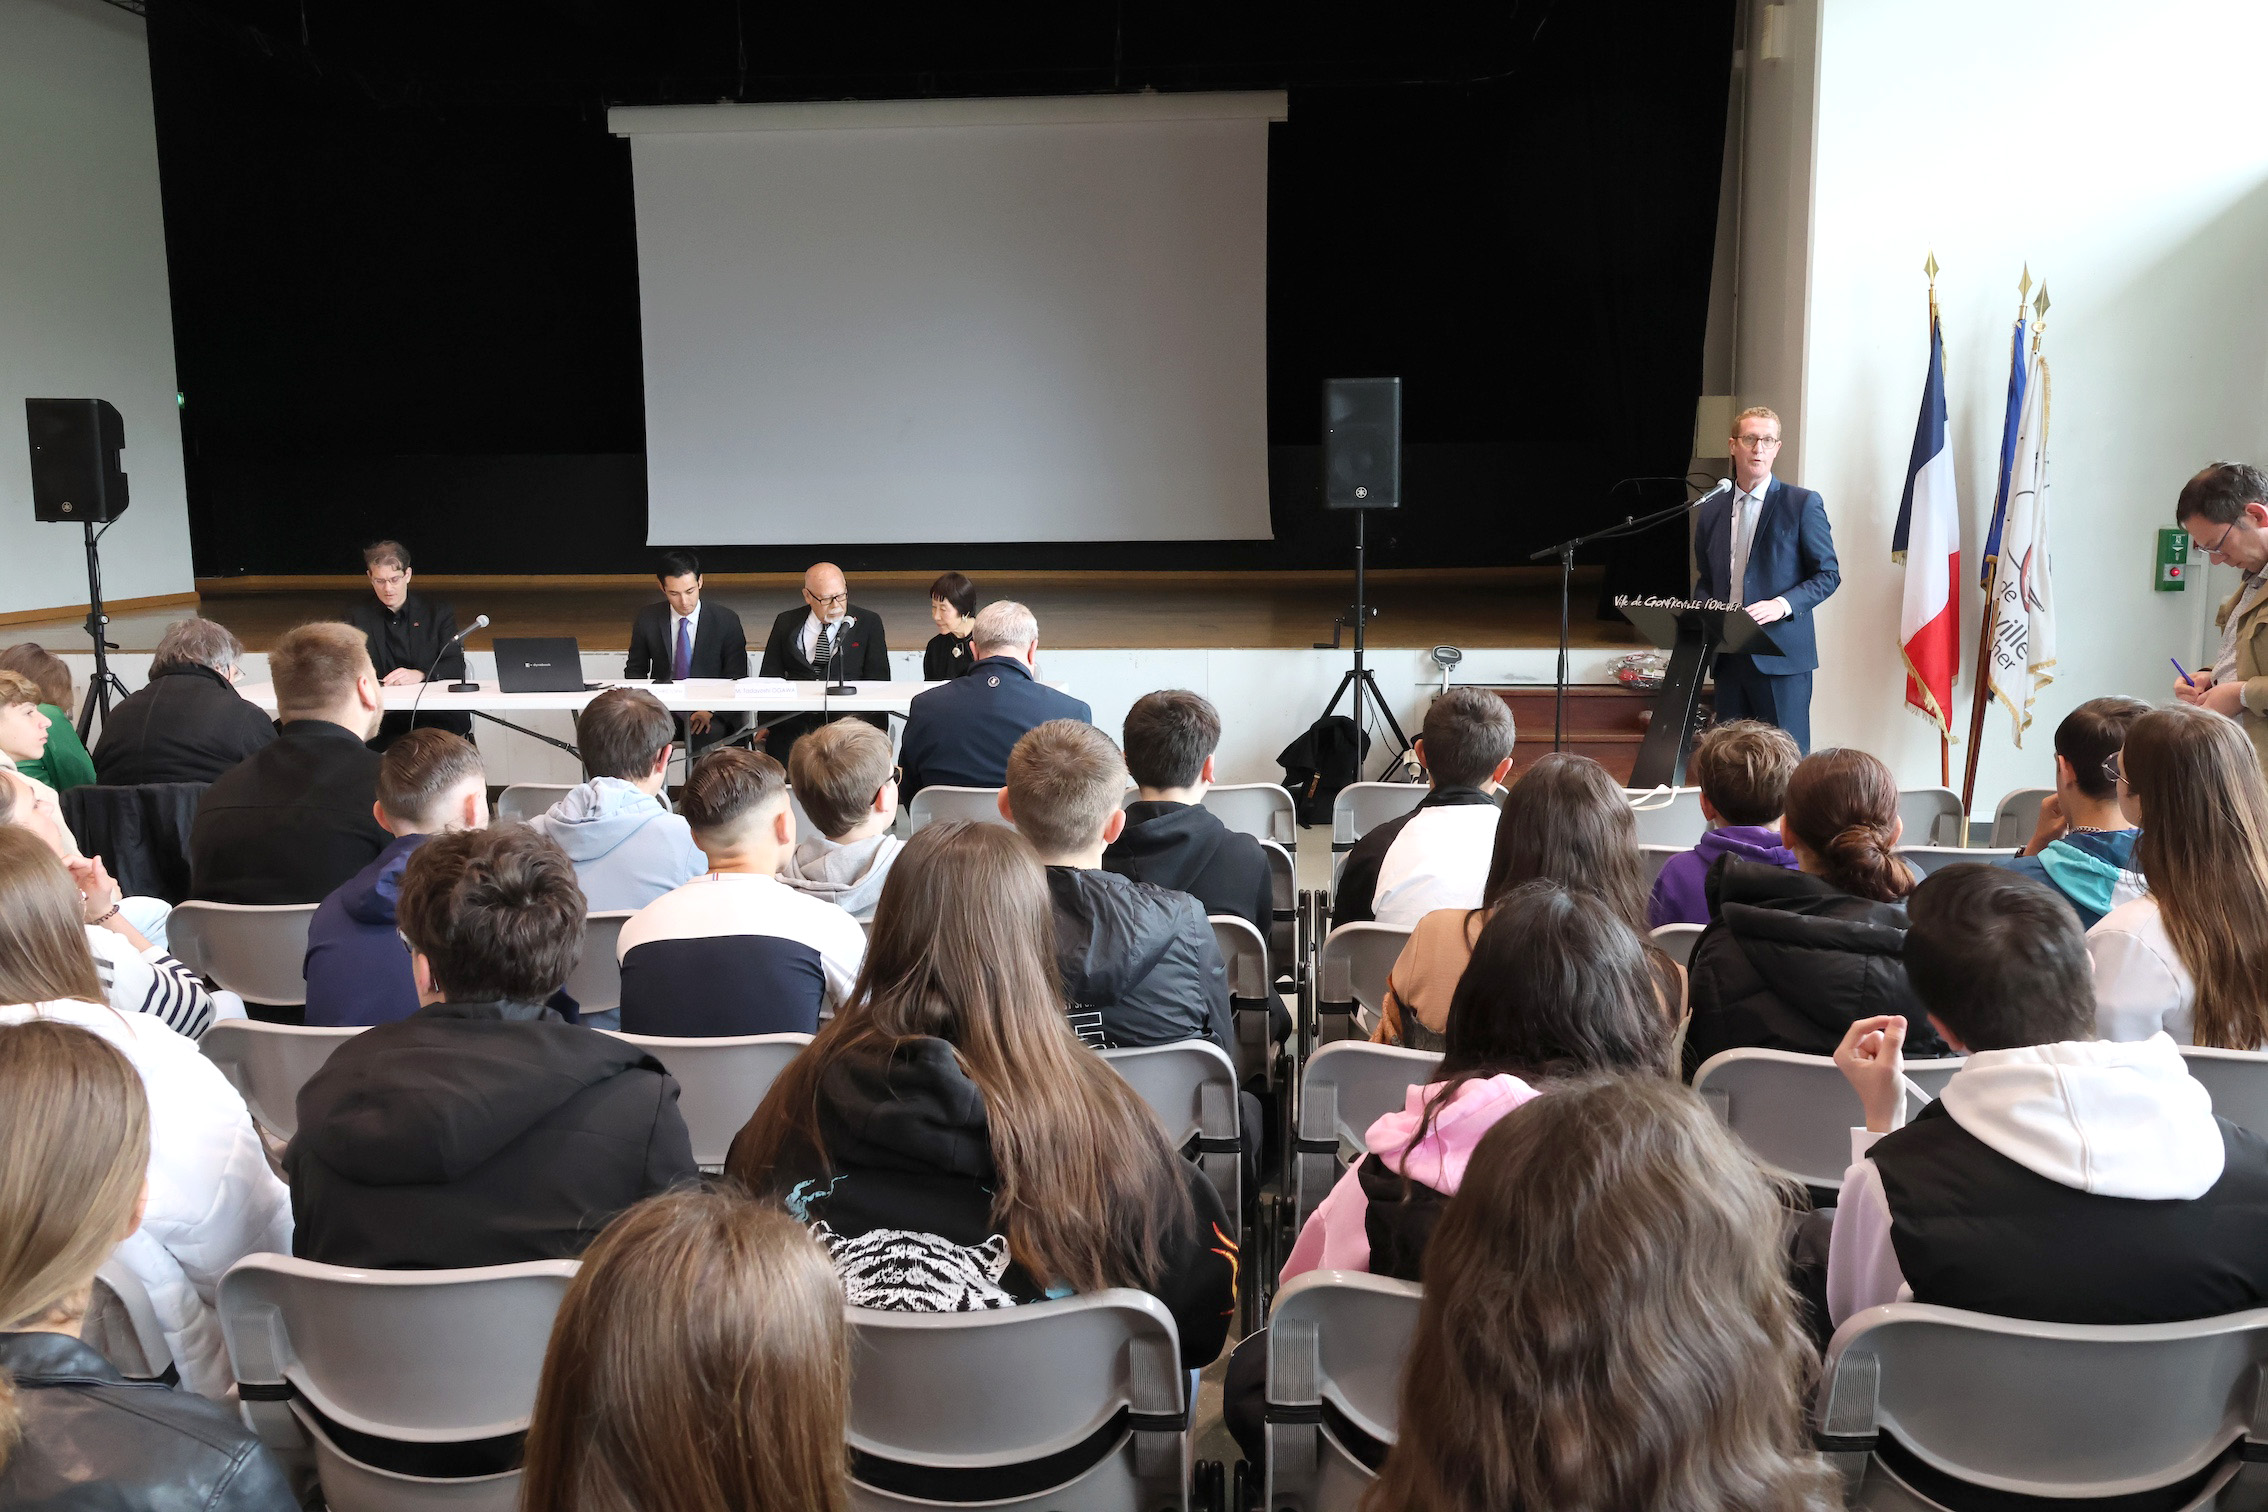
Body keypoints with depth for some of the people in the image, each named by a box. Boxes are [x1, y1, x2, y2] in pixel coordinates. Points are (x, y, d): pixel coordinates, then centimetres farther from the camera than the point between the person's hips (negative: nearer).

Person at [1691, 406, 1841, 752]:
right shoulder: (1711, 509, 13)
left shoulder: (1802, 503, 0)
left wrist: (1782, 605, -17)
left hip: (1780, 654, -4)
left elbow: (1828, 574, -1)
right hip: (1729, 654, 5)